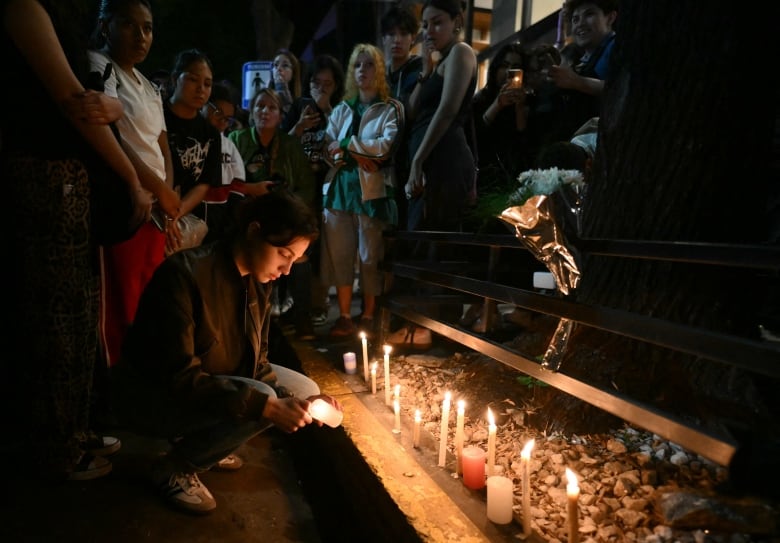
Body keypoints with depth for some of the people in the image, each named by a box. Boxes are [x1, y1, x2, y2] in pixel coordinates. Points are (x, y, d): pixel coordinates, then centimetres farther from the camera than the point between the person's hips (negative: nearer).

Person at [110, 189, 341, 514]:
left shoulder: (257, 279, -6)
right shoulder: (184, 274, -30)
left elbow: (256, 361, -1)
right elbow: (180, 377, -31)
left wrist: (300, 399, -18)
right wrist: (267, 406, -36)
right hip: (152, 394, -8)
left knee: (304, 389, 1)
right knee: (257, 402, -30)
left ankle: (200, 441, 12)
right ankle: (174, 469, -3)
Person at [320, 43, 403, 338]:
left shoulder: (391, 108, 5)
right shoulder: (341, 109, 18)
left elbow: (386, 145, -10)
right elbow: (328, 147, 7)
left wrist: (346, 144, -6)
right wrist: (357, 156, -11)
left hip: (372, 190, -4)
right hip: (340, 187, 4)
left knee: (370, 256, 0)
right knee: (340, 254, 3)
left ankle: (368, 317, 12)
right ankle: (344, 316, 12)